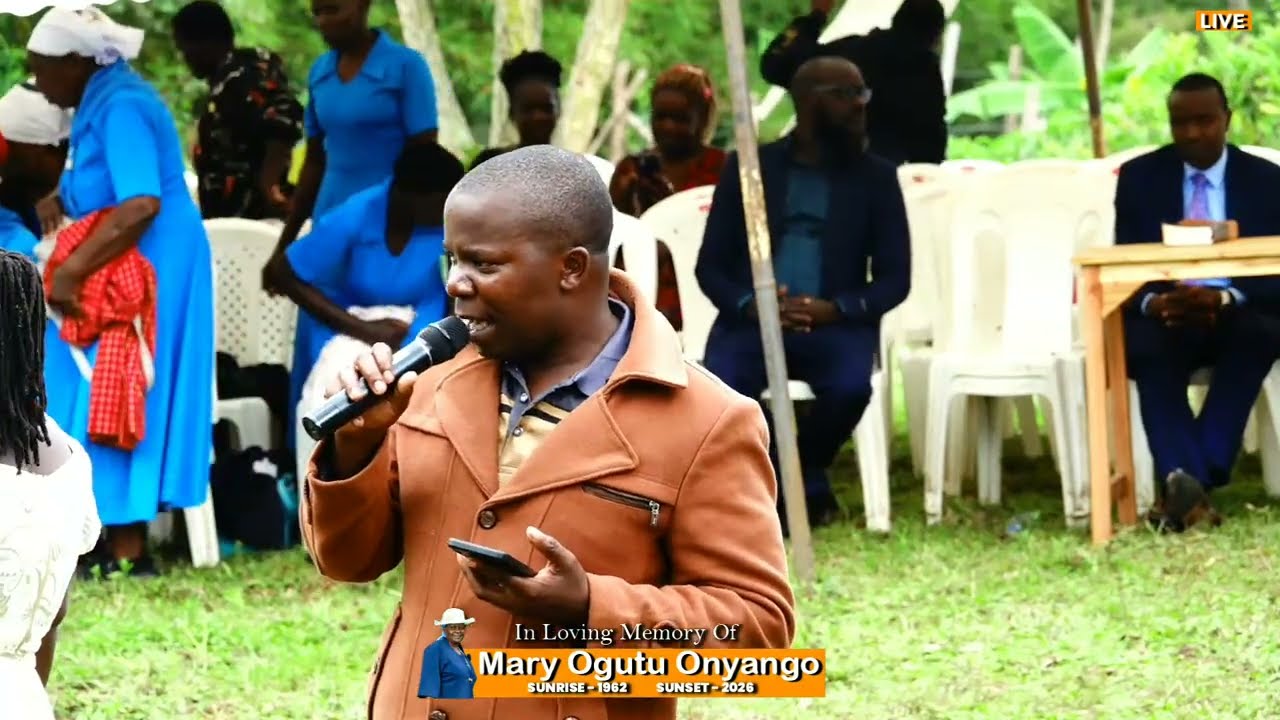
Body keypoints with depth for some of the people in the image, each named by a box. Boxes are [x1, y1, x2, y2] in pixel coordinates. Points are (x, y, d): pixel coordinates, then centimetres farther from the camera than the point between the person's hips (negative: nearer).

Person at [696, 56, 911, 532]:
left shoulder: (876, 178, 9)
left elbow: (895, 279, 5)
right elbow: (710, 265, 7)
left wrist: (835, 309, -15)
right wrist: (750, 304, -16)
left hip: (835, 324, 0)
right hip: (752, 319, 0)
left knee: (850, 387, -35)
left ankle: (799, 481, -3)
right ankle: (805, 488, -6)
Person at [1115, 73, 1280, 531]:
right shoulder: (1139, 177, 6)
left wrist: (1225, 299, -24)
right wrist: (1152, 303, -23)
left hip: (1238, 319, 0)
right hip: (1163, 318, 0)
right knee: (1145, 346, -36)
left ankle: (1189, 481, -42)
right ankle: (1188, 481, -50)